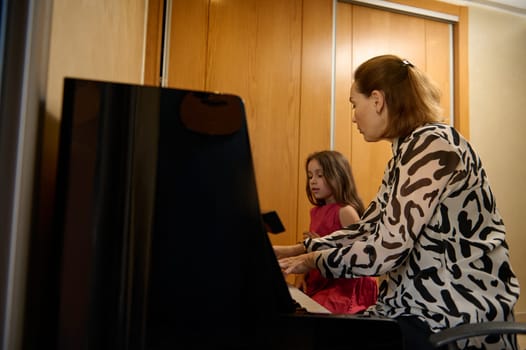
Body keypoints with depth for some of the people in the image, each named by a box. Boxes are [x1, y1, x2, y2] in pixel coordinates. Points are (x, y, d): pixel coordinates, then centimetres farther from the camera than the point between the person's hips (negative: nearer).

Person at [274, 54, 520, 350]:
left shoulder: (431, 143, -18)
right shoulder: (408, 150, 12)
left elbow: (385, 250, -24)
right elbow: (367, 230, 14)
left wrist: (313, 260, -9)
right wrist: (297, 250, 9)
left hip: (456, 318, -8)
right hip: (426, 307, 8)